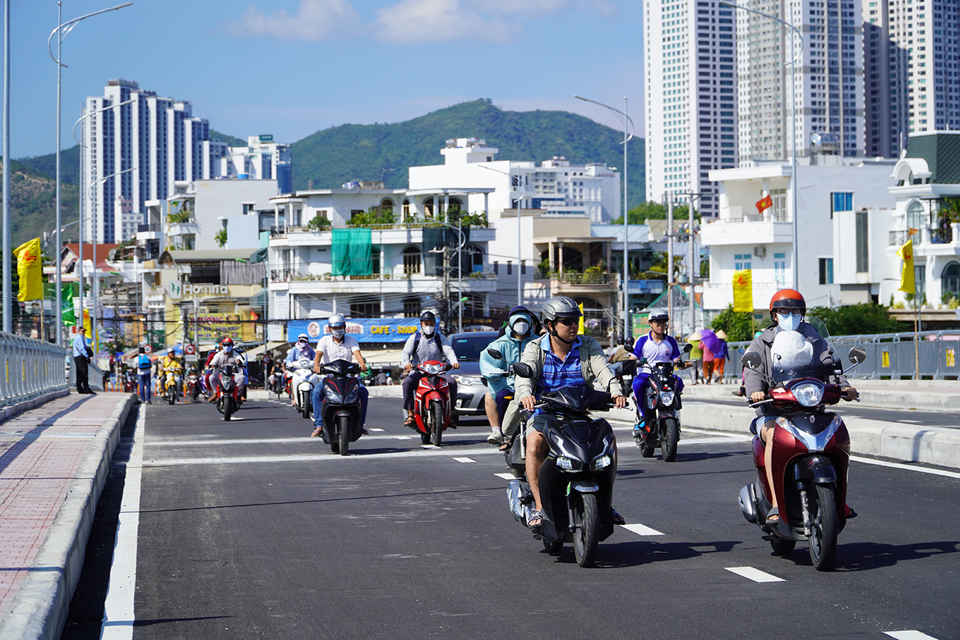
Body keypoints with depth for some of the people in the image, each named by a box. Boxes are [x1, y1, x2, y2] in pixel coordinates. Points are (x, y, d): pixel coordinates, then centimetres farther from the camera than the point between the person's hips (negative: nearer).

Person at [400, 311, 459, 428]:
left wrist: (454, 362, -29)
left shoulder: (441, 338, 12)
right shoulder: (414, 338, 9)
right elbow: (405, 352, -7)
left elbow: (449, 351, -5)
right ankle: (410, 415, -32)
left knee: (452, 382, -25)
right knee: (407, 382, -32)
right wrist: (406, 363, -32)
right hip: (418, 373, -1)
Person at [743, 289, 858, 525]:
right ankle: (776, 503, -40)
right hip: (773, 412, -2)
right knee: (774, 435, -35)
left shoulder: (815, 341, 17)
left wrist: (844, 386, -20)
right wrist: (755, 390, -30)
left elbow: (829, 366, 3)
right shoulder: (761, 344, 11)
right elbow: (753, 371, -6)